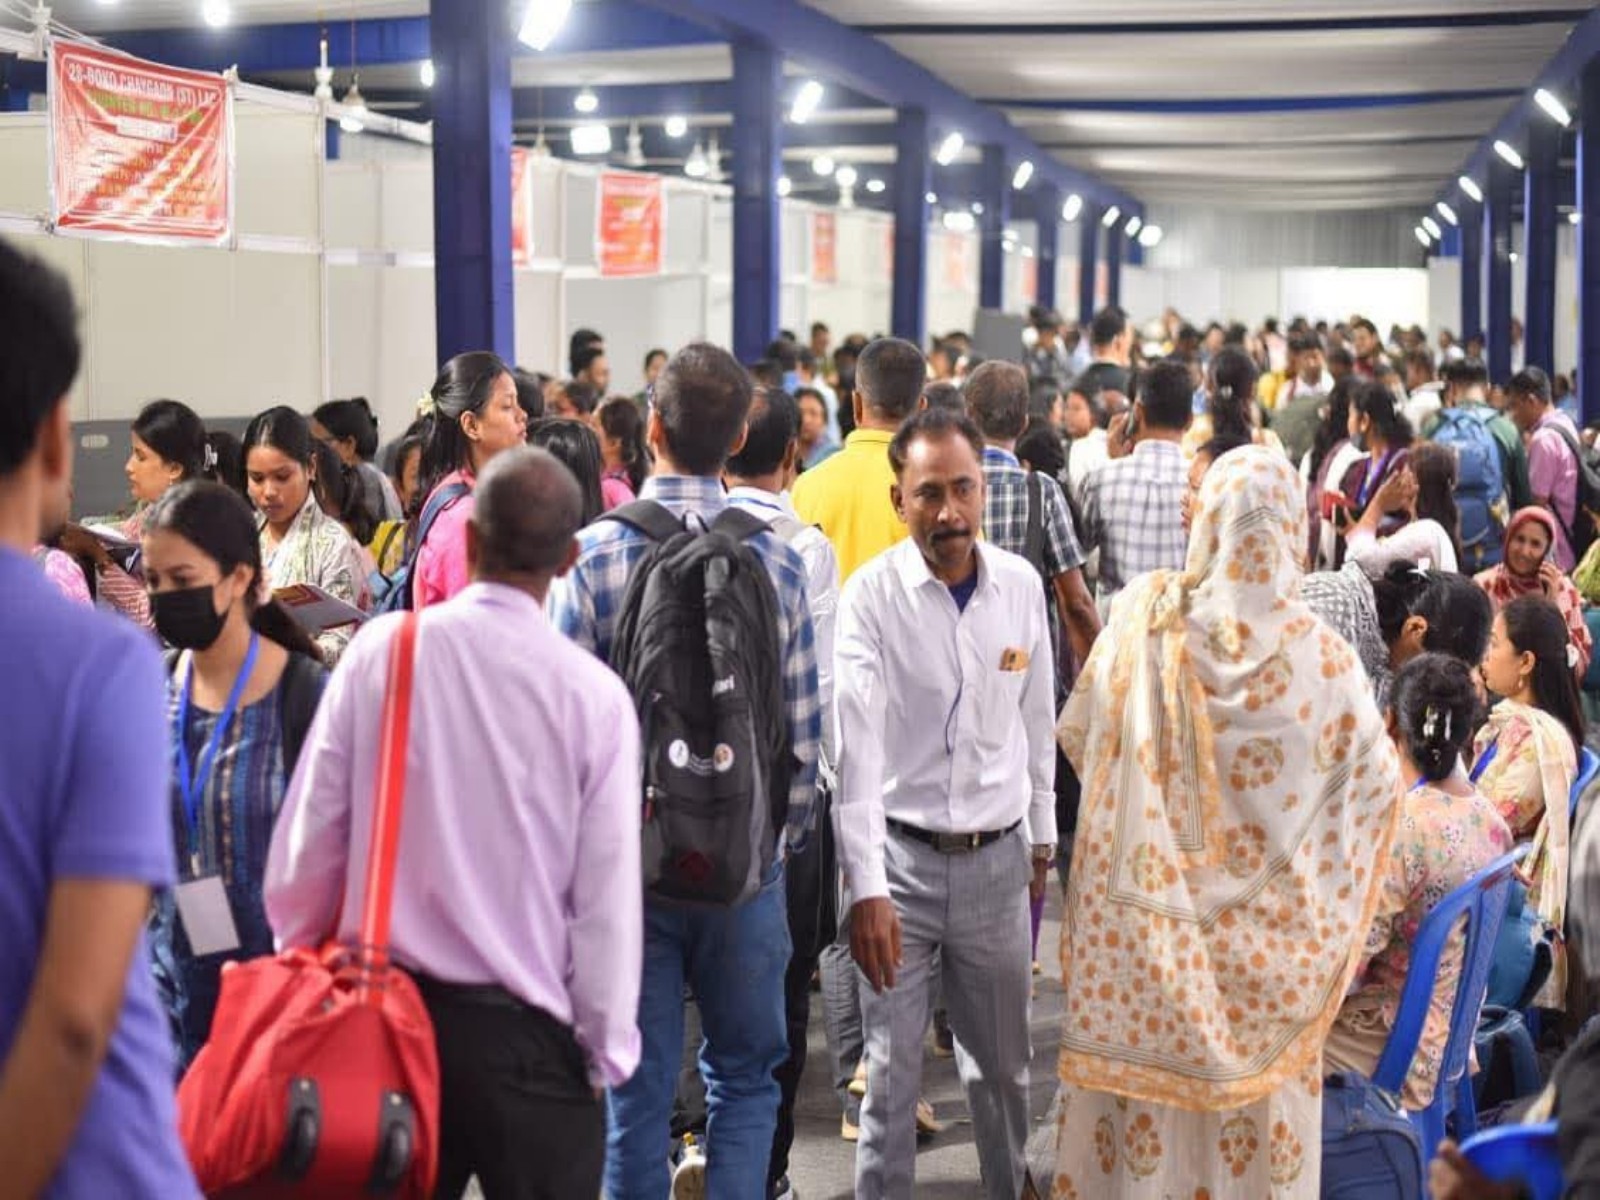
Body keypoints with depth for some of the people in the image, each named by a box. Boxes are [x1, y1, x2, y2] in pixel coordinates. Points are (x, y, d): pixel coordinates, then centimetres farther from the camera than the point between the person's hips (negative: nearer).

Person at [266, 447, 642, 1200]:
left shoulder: (381, 651, -7)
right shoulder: (595, 696, -12)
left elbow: (309, 835, -3)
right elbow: (607, 897, -10)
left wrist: (301, 968, 14)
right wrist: (605, 1051, 1)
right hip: (527, 1030, -2)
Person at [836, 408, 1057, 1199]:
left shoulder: (1021, 586, -1)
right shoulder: (871, 596, -13)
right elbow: (856, 745, -19)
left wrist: (1044, 834, 17)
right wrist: (865, 888, -25)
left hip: (998, 859, 3)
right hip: (901, 856, -3)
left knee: (1004, 1065, 17)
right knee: (891, 1069, 5)